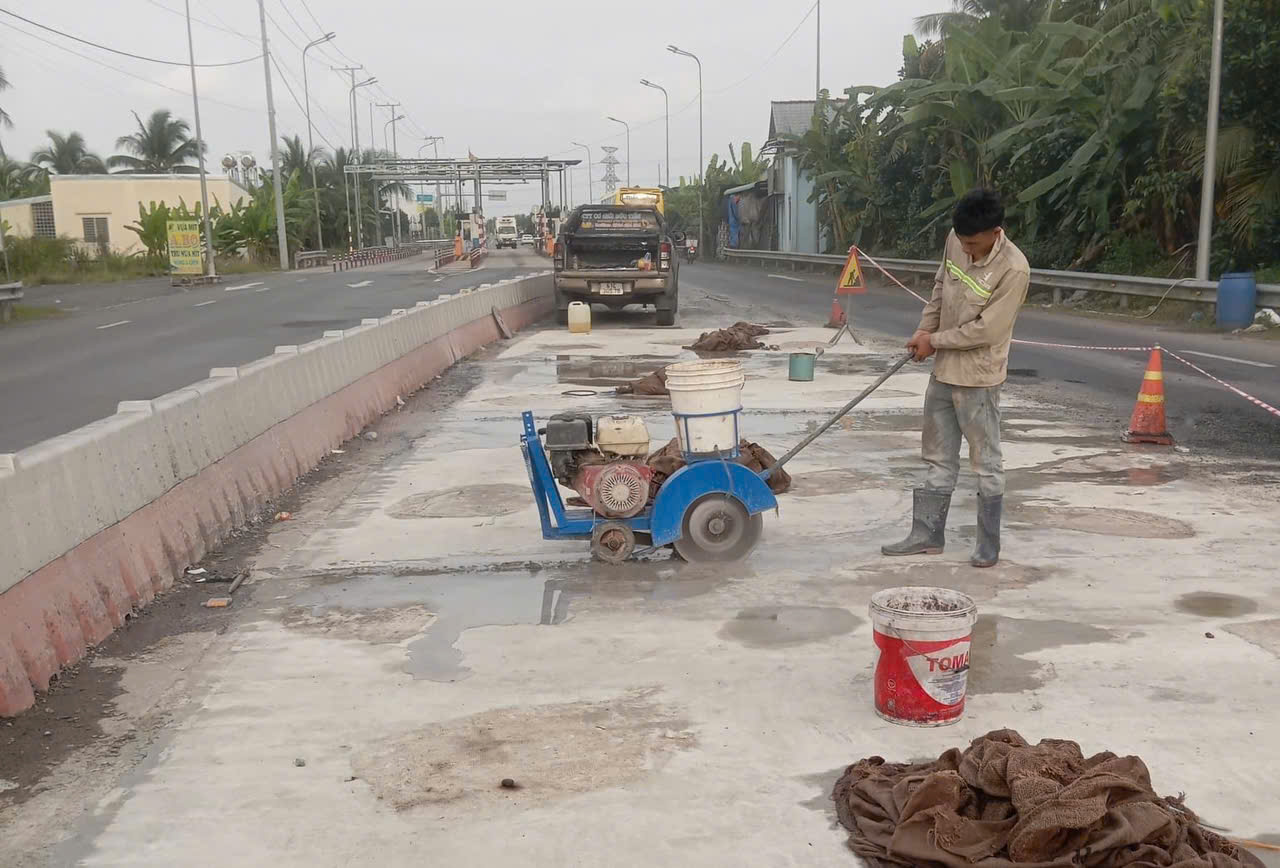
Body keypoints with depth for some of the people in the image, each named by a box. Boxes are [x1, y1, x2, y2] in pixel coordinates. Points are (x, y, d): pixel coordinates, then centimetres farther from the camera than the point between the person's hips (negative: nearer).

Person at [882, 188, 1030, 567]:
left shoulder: (1013, 269, -23)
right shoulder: (955, 240, -2)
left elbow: (985, 330, -22)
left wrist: (934, 341, -13)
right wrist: (924, 329, 4)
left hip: (978, 378, -7)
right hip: (944, 370, 7)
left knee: (986, 462, 4)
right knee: (939, 459, 14)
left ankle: (989, 543, 16)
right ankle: (928, 535, 24)